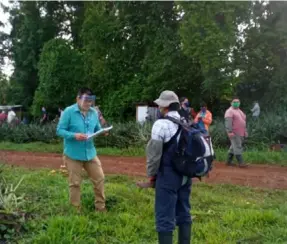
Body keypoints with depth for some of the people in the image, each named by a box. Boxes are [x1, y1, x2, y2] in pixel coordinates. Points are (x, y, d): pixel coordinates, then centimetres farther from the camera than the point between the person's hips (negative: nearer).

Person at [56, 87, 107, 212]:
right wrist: (74, 135, -27)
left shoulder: (94, 112, 4)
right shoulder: (68, 112, -12)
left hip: (90, 153, 5)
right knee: (75, 183, 7)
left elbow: (97, 129, 13)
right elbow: (60, 130, -12)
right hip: (73, 155, -5)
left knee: (99, 178, 8)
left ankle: (101, 207, 24)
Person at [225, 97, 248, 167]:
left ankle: (229, 161, 19)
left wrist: (245, 131, 23)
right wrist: (230, 132, -27)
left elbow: (243, 122, 27)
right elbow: (228, 122, -19)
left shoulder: (240, 111, 22)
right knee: (237, 148, -11)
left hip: (241, 133, 9)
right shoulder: (230, 111, -8)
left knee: (233, 147, 12)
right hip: (234, 133, -9)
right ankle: (241, 162, -12)